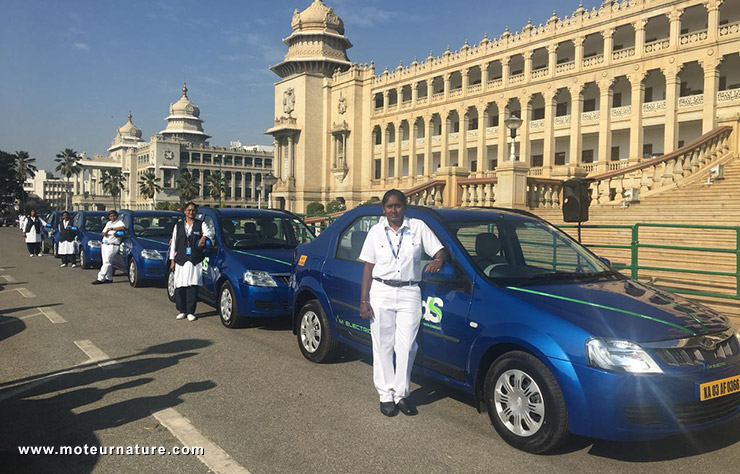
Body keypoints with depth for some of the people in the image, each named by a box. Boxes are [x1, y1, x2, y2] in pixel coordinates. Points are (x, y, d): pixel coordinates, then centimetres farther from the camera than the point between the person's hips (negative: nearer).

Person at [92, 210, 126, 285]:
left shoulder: (119, 222, -3)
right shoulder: (108, 223, 21)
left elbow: (123, 228, -26)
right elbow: (102, 233, 22)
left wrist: (112, 228, -22)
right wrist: (104, 233, -2)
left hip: (112, 245, -8)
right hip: (104, 245, 8)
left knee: (107, 262, -12)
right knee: (106, 262, 7)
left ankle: (100, 278, -13)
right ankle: (109, 278, 12)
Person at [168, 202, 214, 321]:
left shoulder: (201, 224, 10)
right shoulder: (178, 226, 16)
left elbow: (209, 232, -8)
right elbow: (173, 243, 15)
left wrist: (204, 237, -31)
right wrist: (172, 260, 9)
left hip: (195, 261, -2)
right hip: (180, 260, 2)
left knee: (193, 286, -5)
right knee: (179, 287, -1)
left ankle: (190, 312, 1)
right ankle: (182, 311, 11)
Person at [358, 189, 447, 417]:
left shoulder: (418, 227, 4)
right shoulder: (376, 231, 6)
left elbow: (440, 250, 5)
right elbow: (368, 267, 5)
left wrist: (438, 260, -20)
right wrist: (364, 300, -1)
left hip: (409, 293, 0)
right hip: (381, 292, 1)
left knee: (406, 347, -3)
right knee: (383, 346, 3)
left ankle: (401, 394, 12)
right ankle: (386, 395, 14)